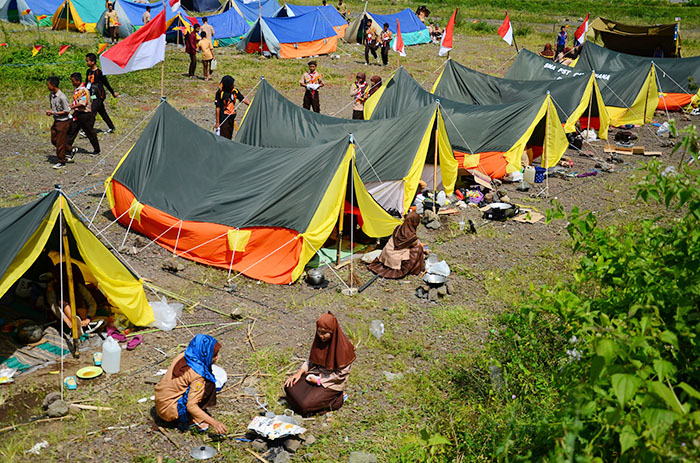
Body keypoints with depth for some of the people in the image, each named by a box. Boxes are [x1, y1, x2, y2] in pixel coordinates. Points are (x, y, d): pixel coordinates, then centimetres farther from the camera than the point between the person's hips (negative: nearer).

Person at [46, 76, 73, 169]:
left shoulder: (62, 97, -23)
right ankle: (69, 151, 30)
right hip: (56, 121, 9)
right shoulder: (51, 95, 4)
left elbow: (67, 111, -18)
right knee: (54, 140, 14)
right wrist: (50, 111, -4)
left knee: (60, 142, -1)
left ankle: (61, 162, 12)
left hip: (63, 121, -9)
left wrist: (54, 113, -19)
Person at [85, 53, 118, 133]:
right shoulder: (88, 71, 9)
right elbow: (86, 83, 19)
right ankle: (111, 127, 27)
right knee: (102, 112, 15)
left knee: (92, 112, -13)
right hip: (93, 96, 8)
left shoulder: (99, 72, -14)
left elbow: (106, 83, -6)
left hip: (99, 96, -8)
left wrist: (113, 93, 2)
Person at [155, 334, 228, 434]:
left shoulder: (183, 356, -1)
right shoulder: (198, 375, -23)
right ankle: (189, 421, -4)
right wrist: (213, 422, -27)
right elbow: (191, 406, -26)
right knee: (209, 385, -13)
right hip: (169, 411, -8)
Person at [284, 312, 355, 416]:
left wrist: (319, 380, -15)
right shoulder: (320, 340, -4)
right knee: (289, 387, -8)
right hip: (317, 374, 7)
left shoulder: (342, 347, -24)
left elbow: (341, 375, -17)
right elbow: (311, 359, 11)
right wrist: (300, 372, -4)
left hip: (332, 383, -7)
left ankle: (338, 398, -1)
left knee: (305, 405, -21)